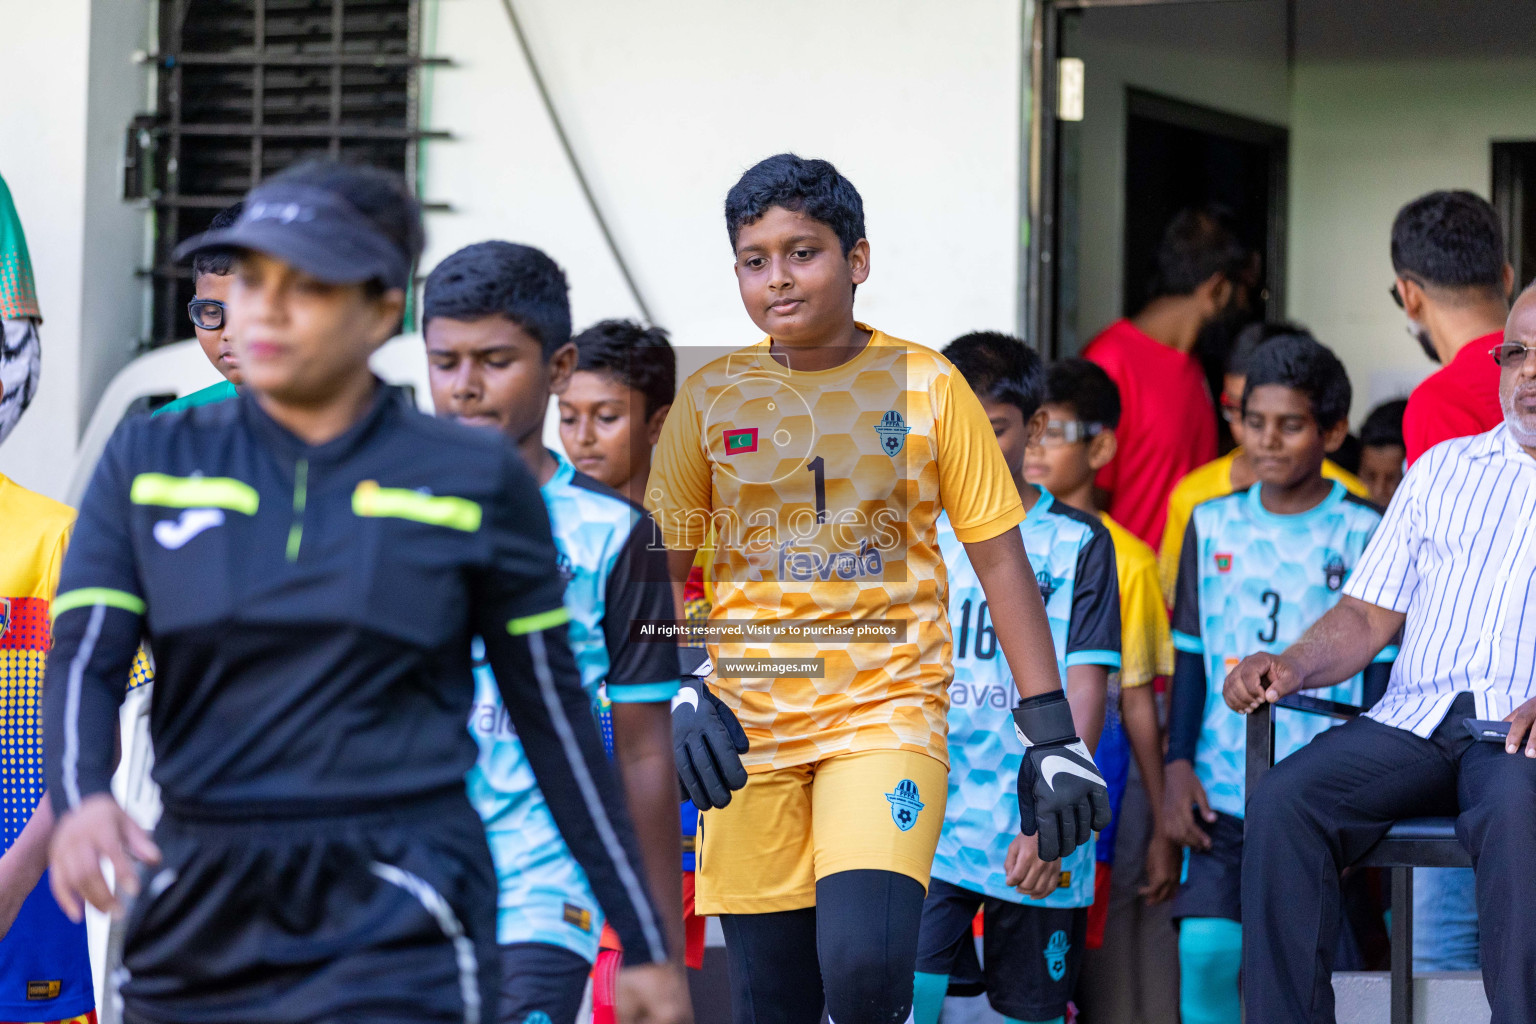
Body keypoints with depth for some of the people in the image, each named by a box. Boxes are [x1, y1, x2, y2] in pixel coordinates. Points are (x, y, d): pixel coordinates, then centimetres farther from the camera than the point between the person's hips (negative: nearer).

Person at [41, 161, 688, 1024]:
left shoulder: (475, 483, 1)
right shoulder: (149, 465, 6)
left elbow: (556, 717, 7)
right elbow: (84, 661, -5)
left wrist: (646, 946, 9)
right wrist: (82, 801, -28)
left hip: (394, 929, -3)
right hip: (198, 921, 4)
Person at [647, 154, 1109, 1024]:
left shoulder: (928, 387, 1)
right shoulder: (710, 400, 5)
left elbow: (1001, 561, 3)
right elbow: (663, 570, 12)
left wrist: (1053, 734, -1)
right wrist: (680, 693, -6)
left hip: (889, 710, -2)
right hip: (748, 723, 2)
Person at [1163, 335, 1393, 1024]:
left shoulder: (1363, 535, 1)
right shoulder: (1213, 526, 11)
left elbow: (1379, 671, 1)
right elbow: (1191, 657, 13)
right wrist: (1179, 765, 3)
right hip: (1219, 788, 3)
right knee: (1204, 947, -11)